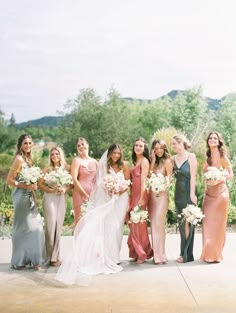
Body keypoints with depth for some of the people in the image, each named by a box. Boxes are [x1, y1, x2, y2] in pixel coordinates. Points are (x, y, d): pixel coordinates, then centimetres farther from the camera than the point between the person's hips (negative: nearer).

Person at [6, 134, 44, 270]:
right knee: (22, 227, 1)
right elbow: (9, 180, -15)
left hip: (29, 197, 8)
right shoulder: (19, 159, -13)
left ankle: (32, 259, 21)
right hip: (22, 196, -8)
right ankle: (19, 261, 14)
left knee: (35, 226, 10)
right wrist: (26, 186, -19)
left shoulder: (28, 158, 12)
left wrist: (34, 196, 13)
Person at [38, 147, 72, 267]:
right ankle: (50, 256, 3)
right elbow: (40, 183, -1)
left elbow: (72, 183, 7)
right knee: (51, 225, -8)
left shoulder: (67, 168, 7)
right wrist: (51, 190, -14)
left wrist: (65, 189, -10)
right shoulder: (47, 169, 3)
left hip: (62, 198, 2)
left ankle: (55, 256, 13)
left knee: (58, 226, 3)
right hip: (49, 198, -2)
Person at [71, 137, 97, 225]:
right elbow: (74, 179, -11)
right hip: (80, 194, -5)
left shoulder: (94, 161, 12)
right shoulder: (77, 160, -2)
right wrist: (85, 194, -13)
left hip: (93, 194, 5)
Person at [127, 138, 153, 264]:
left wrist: (142, 198, -17)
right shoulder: (135, 161, 18)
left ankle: (143, 253, 4)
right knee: (133, 223, 7)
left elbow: (143, 179, -12)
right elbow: (132, 179, 14)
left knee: (138, 222, -5)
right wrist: (130, 196, 8)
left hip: (140, 193, -8)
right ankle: (136, 253, 14)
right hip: (133, 194, 8)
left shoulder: (144, 161, -5)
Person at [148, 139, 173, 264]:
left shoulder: (167, 161, -1)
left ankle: (160, 254, -7)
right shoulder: (153, 162, 15)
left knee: (158, 223, -11)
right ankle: (156, 253, 12)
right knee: (153, 224, 6)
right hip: (151, 194, 6)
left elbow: (169, 177, -6)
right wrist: (153, 161, 0)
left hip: (161, 194, -6)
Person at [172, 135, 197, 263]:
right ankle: (185, 253, 18)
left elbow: (193, 176, -11)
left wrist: (192, 194, -16)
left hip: (188, 192, -6)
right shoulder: (173, 158, 9)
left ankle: (186, 254, 3)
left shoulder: (191, 156, -6)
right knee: (181, 223, 10)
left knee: (187, 222, -3)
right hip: (178, 193, 6)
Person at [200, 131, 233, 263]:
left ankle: (215, 254, 9)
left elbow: (230, 174, -5)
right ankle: (208, 254, 15)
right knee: (208, 223, 5)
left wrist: (218, 181, -18)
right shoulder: (208, 157, 10)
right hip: (208, 192, 5)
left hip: (220, 192, -5)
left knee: (217, 223, 0)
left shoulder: (222, 156, -7)